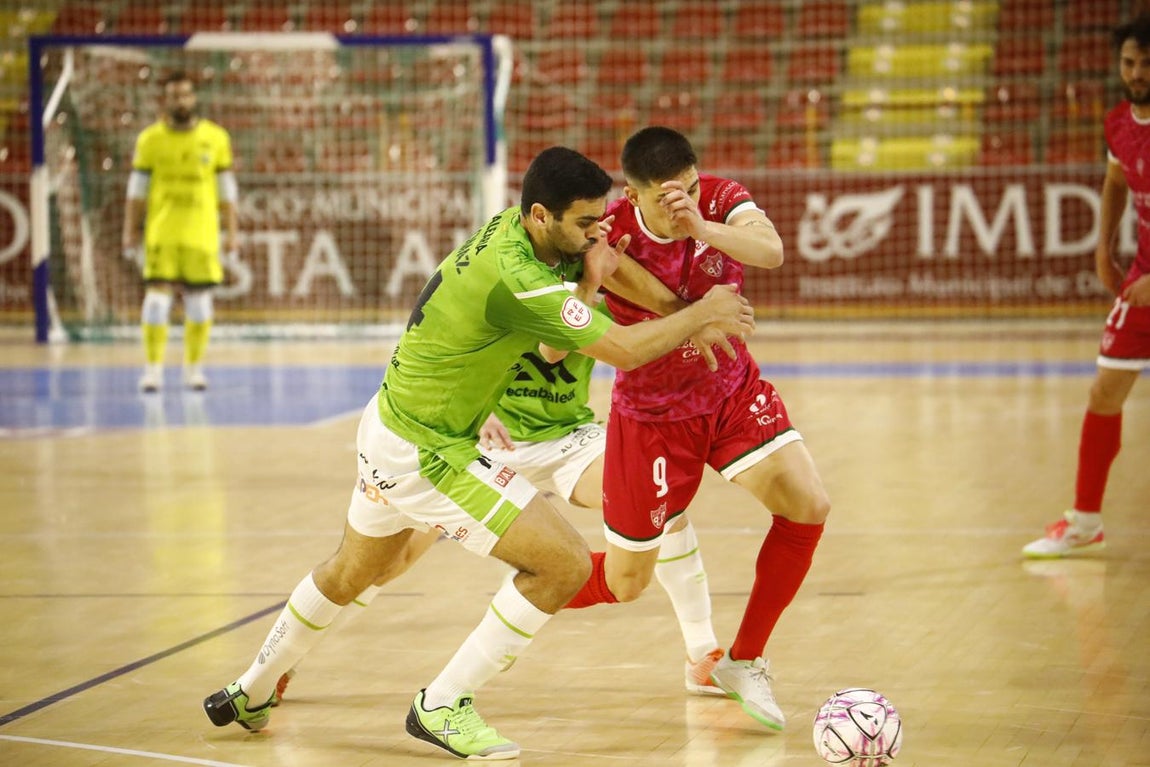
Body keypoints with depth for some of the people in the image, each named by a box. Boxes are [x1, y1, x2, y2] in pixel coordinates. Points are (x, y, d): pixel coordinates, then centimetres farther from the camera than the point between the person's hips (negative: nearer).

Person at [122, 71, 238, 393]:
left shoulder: (216, 138, 4)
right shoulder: (150, 139, 1)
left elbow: (226, 188, 7)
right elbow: (137, 188, 4)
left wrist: (231, 231, 4)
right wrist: (130, 231, 0)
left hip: (202, 233, 1)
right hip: (161, 233, -1)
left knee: (199, 300, 4)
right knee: (157, 296, -8)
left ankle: (194, 368, 17)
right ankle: (153, 368, -3)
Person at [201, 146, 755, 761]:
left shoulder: (508, 227, -1)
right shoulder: (515, 278, -29)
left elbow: (553, 347, 6)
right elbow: (624, 350, -27)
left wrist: (590, 278, -12)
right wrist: (705, 311, -13)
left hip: (390, 424, 10)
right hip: (427, 455, -10)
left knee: (350, 573, 31)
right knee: (567, 565, -10)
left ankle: (251, 692, 51)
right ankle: (442, 707, 1)